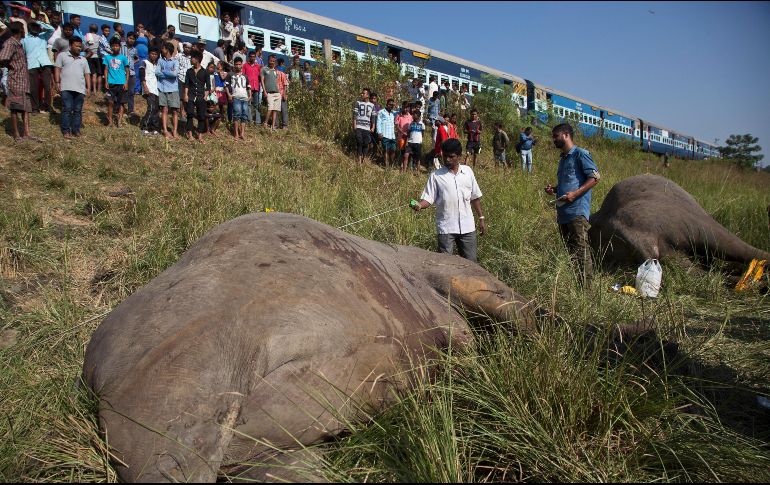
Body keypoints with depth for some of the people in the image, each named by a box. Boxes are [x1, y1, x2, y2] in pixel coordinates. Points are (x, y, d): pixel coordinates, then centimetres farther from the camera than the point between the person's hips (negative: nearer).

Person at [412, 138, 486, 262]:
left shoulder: (467, 171, 6)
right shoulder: (436, 176, -3)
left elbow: (475, 197, 13)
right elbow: (428, 199, -8)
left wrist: (481, 218, 12)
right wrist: (419, 205, -30)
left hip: (467, 226, 3)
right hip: (446, 228, -3)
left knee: (470, 262, 9)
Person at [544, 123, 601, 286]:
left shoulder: (580, 154, -4)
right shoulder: (563, 158, 22)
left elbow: (595, 177, -11)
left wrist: (575, 194, -20)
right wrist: (554, 189, 12)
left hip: (577, 211, -9)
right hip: (563, 212, 9)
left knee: (580, 250, -10)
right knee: (568, 250, 11)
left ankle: (586, 284, -7)